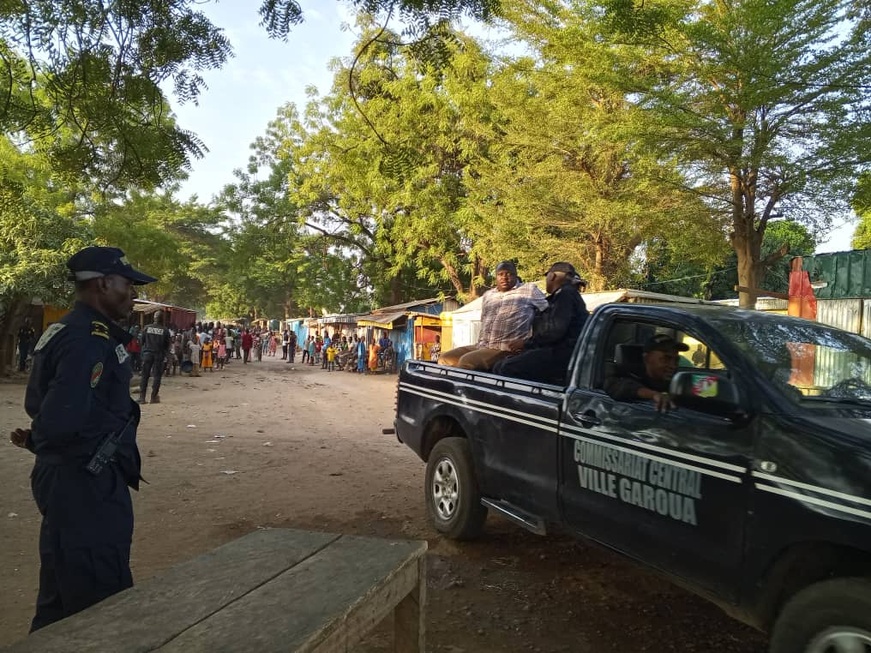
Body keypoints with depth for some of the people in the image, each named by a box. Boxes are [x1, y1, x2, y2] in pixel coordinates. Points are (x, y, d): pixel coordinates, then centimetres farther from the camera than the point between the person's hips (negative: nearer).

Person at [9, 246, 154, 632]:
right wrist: (36, 441, -11)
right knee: (102, 602, 1)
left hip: (72, 478, 10)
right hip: (85, 483, -10)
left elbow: (39, 403, 14)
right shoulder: (88, 340, -22)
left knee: (63, 598, 22)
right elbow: (62, 418, -30)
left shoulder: (68, 332, 12)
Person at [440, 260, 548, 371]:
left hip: (507, 350, -7)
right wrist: (481, 343, 17)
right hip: (482, 347, 7)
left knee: (466, 361, -29)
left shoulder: (529, 289, 3)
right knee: (445, 359, -10)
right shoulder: (487, 295, 22)